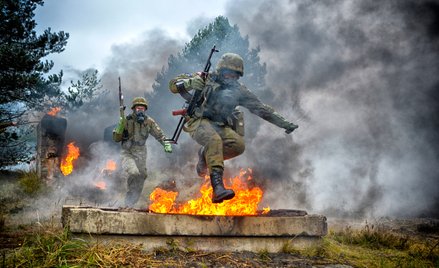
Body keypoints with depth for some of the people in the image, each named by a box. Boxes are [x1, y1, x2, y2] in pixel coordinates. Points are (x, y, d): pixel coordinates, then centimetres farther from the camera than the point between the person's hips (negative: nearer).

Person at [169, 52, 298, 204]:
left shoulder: (239, 91, 10)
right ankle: (217, 187, -49)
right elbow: (173, 85, 3)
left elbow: (261, 108, 10)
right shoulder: (204, 79, 4)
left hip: (220, 126, 4)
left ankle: (205, 154, 2)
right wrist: (189, 82, -20)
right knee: (214, 140, -37)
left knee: (238, 145, -26)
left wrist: (283, 123, 3)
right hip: (199, 121, -4)